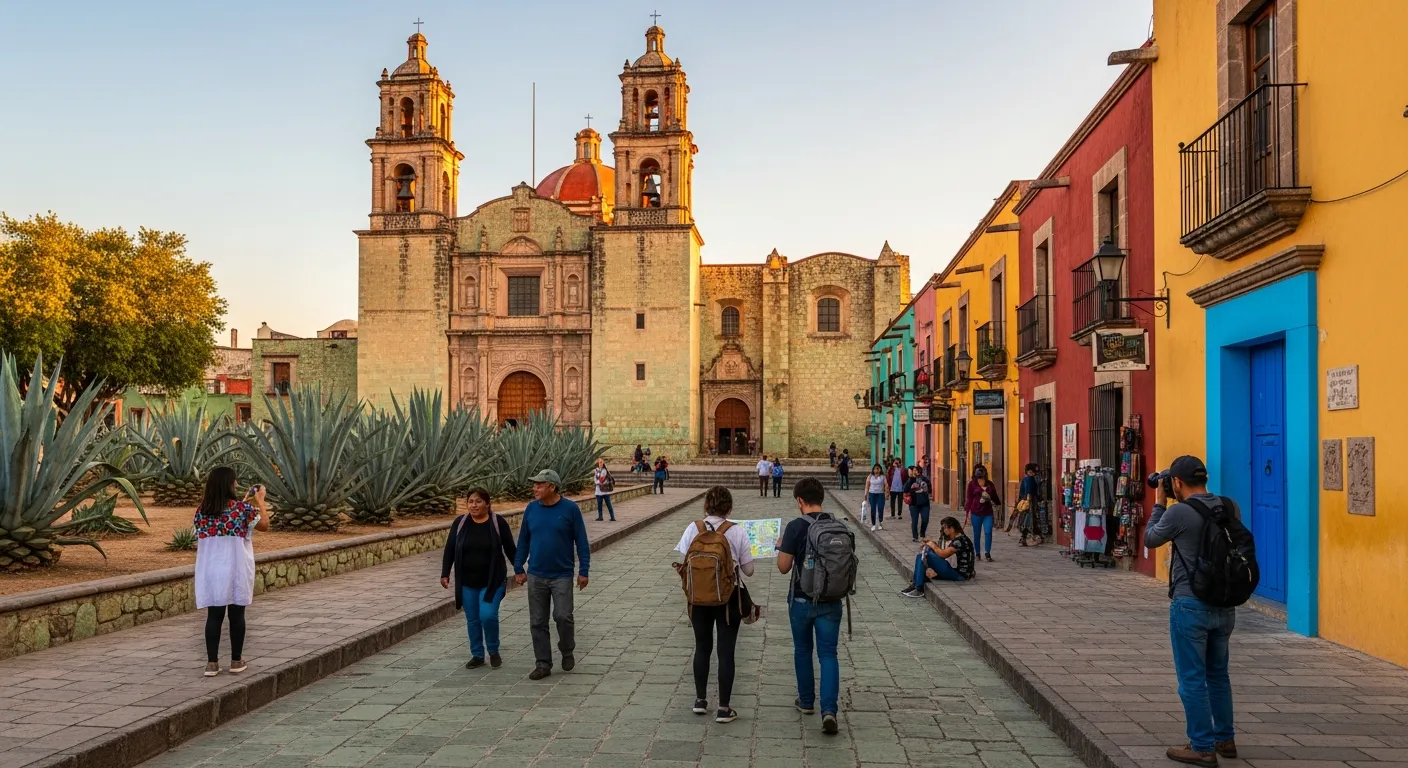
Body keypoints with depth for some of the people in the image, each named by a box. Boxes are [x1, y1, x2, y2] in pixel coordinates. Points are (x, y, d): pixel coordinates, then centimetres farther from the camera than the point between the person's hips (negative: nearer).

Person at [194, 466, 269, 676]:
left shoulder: (202, 510, 1)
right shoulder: (242, 508, -10)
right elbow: (264, 525, 1)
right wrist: (260, 500, 13)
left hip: (211, 570, 3)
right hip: (236, 570, -3)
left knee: (214, 615, 6)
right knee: (236, 614, 7)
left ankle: (212, 663, 6)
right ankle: (236, 661, 14)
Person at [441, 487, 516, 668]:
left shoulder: (498, 523, -6)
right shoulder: (460, 523, 0)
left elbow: (510, 549, 1)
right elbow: (450, 549, 4)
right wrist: (445, 574, -1)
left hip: (492, 581, -3)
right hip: (467, 582, 3)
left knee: (488, 615, -14)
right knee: (472, 620, 8)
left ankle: (493, 651, 8)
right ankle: (477, 656, 22)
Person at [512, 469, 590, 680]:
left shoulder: (570, 509, -7)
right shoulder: (531, 509, 2)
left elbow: (582, 542, -4)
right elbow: (523, 541, 10)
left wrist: (583, 571, -7)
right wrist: (518, 569, 9)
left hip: (562, 575, -3)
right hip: (536, 576, 3)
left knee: (563, 616, -10)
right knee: (538, 622, 5)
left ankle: (567, 652, 17)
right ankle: (543, 664, 16)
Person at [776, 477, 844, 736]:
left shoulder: (796, 527, -14)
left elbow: (784, 567, -11)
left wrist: (780, 546, 6)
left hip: (802, 600, -2)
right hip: (830, 601, 2)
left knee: (803, 650, 17)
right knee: (828, 654, 3)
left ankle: (806, 702, 31)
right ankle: (829, 709, -12)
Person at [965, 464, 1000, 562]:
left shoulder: (990, 484, 9)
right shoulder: (972, 484, 1)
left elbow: (994, 495, 19)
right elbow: (969, 498, 1)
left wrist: (997, 503, 6)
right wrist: (968, 510, -3)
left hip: (988, 513, 2)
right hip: (976, 513, -1)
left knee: (988, 532, -10)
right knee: (977, 534, 6)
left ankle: (987, 553, -2)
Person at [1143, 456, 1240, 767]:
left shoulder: (1179, 512, -16)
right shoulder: (1231, 507, 1)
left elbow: (1150, 540, 0)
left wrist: (1160, 503, 9)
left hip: (1190, 605, -6)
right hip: (1225, 604, 6)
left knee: (1193, 678, 3)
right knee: (1218, 674, 20)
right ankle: (1225, 739, 29)